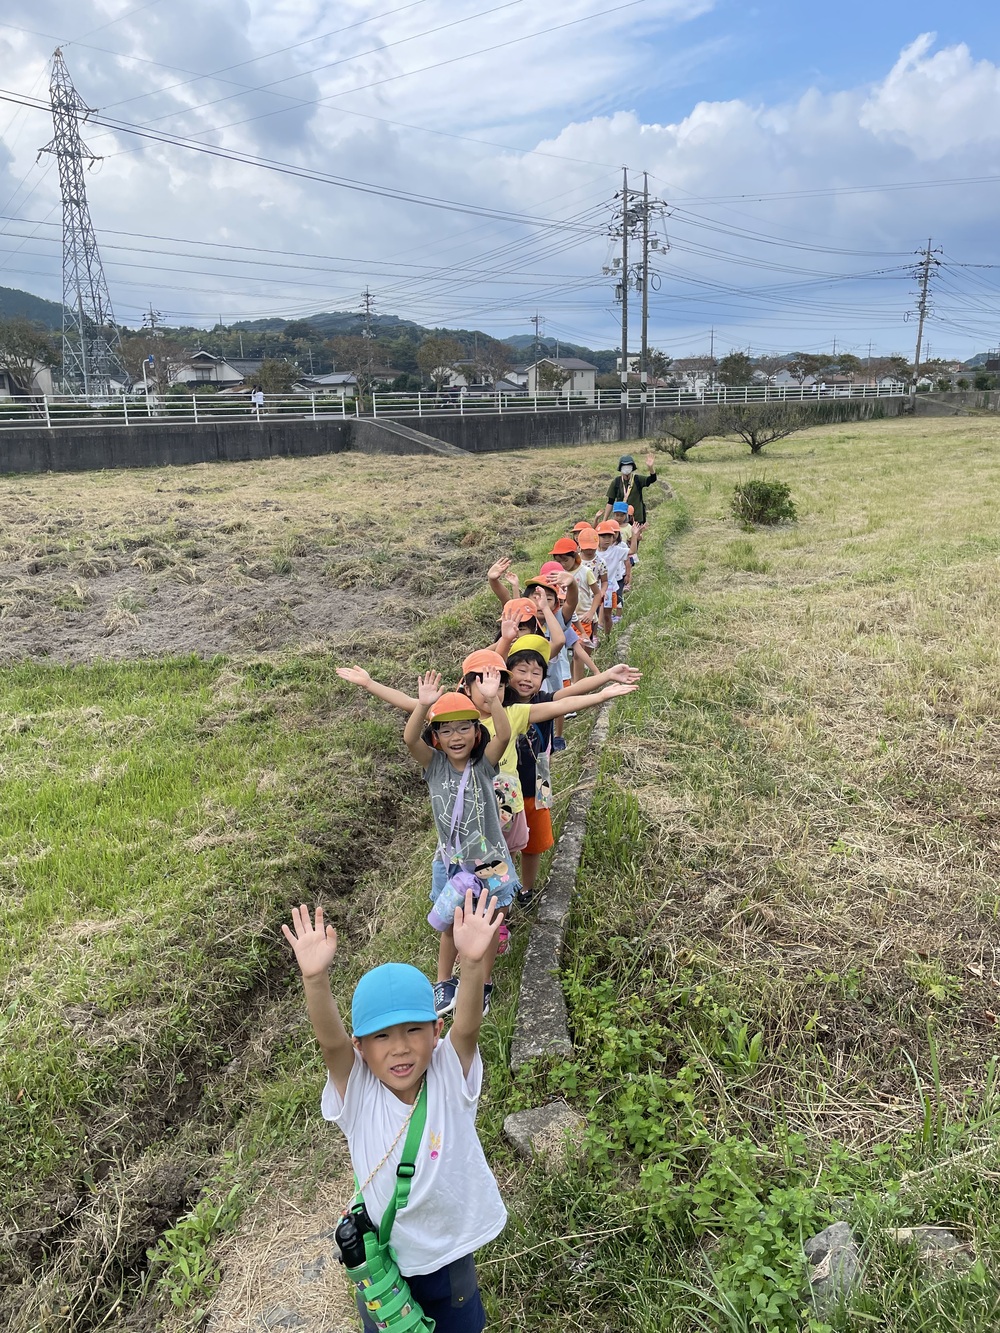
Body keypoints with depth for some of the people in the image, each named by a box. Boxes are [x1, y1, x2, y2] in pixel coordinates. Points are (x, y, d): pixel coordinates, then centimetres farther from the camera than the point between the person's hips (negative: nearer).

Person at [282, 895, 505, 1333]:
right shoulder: (357, 1092, -23)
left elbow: (467, 1026, -42)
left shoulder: (450, 1078, -23)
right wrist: (315, 979, -61)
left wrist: (473, 962, -62)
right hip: (383, 1253, 0)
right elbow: (330, 1040, -41)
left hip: (450, 1248, 0)